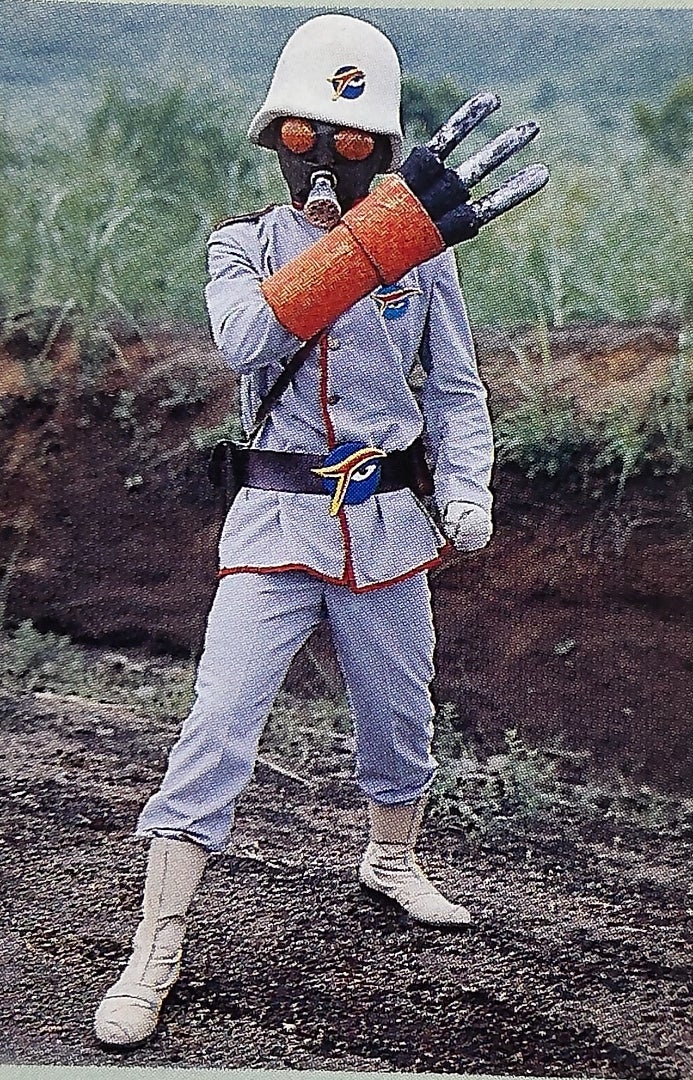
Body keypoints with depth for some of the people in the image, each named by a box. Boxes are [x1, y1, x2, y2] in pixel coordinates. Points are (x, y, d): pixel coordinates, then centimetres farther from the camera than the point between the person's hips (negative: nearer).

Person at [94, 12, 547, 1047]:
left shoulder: (423, 246, 1)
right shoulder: (244, 245, -4)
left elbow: (457, 390, 8)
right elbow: (251, 338, -27)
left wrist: (467, 493, -10)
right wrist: (386, 232, -37)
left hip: (388, 520, 3)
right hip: (279, 521, -2)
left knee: (401, 713, 16)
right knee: (219, 722, -11)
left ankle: (391, 861, 44)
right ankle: (157, 950, -5)